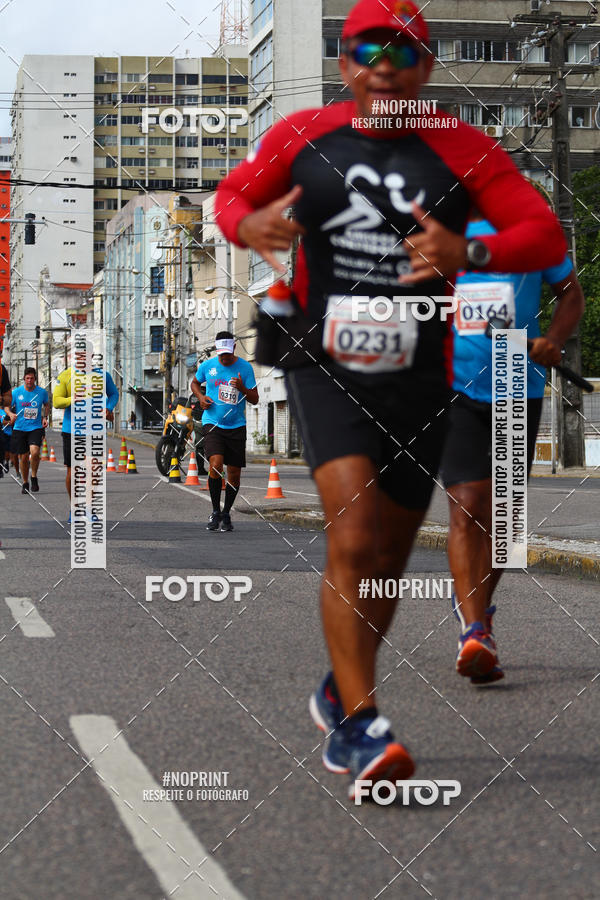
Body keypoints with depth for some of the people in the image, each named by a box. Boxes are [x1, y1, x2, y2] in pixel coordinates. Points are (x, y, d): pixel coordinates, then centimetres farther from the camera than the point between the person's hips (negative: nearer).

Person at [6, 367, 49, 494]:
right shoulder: (16, 392, -3)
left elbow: (47, 404, 20)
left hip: (36, 428, -1)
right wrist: (11, 414, -16)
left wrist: (45, 417, 6)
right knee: (23, 457, 6)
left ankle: (34, 477, 0)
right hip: (20, 429, 1)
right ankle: (25, 483, 27)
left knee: (34, 451, -24)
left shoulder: (42, 392, -1)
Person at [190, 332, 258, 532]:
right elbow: (195, 383, 21)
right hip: (212, 423, -1)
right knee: (215, 465, -21)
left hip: (236, 426, 1)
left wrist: (242, 388, -19)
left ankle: (226, 514, 22)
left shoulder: (245, 367, -2)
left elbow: (255, 400, 0)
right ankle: (215, 512, -5)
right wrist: (200, 397, 0)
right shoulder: (207, 365, 1)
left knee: (234, 474, 2)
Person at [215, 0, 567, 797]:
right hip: (324, 366, -1)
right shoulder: (301, 138, 2)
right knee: (353, 538, -21)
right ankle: (361, 724, -17)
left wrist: (469, 253, -26)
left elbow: (547, 236, -7)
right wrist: (248, 225, -9)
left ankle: (338, 699, 36)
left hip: (418, 379, 1)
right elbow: (233, 194, 16)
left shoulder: (463, 151, -3)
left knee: (387, 559, 11)